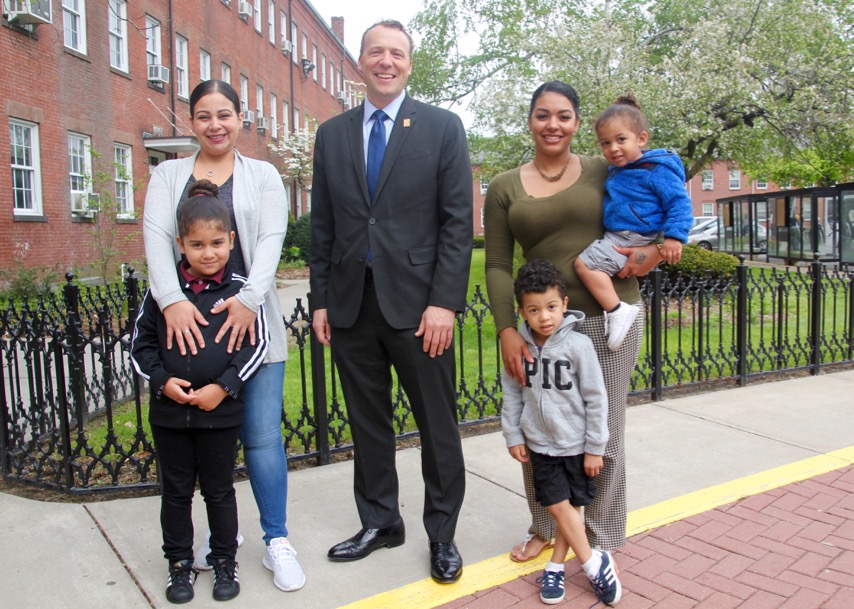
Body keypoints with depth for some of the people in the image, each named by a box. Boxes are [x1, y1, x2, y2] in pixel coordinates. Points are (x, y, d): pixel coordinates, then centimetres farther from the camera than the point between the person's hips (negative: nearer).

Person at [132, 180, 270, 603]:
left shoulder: (239, 290, -7)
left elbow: (257, 345, -6)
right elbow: (141, 342, 5)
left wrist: (223, 386, -14)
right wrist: (162, 381, -9)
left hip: (221, 413, -2)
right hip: (168, 412, 2)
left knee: (219, 490, 13)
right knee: (175, 491, 15)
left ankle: (224, 562, 30)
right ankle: (180, 564, 33)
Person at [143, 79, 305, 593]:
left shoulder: (263, 175, 11)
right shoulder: (169, 174, 13)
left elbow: (271, 238, -3)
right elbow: (156, 236, -3)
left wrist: (249, 298, -19)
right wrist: (171, 299, -19)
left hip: (248, 320, -1)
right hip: (186, 320, 2)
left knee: (262, 435, -2)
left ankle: (277, 542, 12)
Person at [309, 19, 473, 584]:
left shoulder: (442, 126, 1)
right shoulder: (332, 133, 12)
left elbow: (458, 220, -4)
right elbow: (322, 225, 12)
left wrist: (444, 302, -12)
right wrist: (321, 300, 6)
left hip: (416, 303, -3)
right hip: (350, 304, 4)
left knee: (438, 426, 7)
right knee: (368, 421, 14)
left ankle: (442, 535, 24)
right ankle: (380, 522, 32)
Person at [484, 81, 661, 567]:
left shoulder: (604, 173, 4)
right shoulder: (505, 188, 6)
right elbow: (498, 266, 2)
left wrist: (655, 250, -9)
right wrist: (507, 331, -8)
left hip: (609, 318, -1)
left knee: (604, 437, 7)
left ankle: (604, 540, 28)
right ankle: (545, 528, 31)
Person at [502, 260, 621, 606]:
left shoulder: (578, 345, -15)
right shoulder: (520, 345, -7)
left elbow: (596, 399, -10)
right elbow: (512, 393, 3)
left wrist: (595, 447, -7)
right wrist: (513, 436, 2)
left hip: (576, 444, -2)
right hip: (540, 444, 2)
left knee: (571, 506, 9)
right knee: (558, 507, 1)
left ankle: (556, 564, 27)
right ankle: (594, 565, 17)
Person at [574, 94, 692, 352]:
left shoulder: (656, 170, -12)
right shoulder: (615, 171, 13)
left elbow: (680, 202, -13)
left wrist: (674, 237, -22)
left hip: (632, 238, -10)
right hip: (615, 235, 10)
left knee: (585, 263, -22)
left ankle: (617, 311, -19)